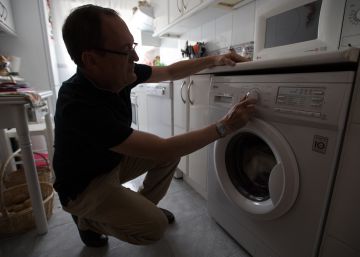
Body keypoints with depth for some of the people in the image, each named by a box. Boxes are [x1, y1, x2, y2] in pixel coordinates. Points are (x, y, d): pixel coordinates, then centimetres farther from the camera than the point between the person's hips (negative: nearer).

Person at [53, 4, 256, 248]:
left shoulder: (121, 72, -15)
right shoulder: (79, 105, -37)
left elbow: (169, 72, 0)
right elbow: (161, 149, -37)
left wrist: (213, 60, -9)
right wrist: (225, 126, -32)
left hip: (113, 161, 7)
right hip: (83, 184, -6)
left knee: (173, 152, -2)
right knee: (155, 226, -17)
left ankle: (143, 206, 18)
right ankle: (87, 220, 10)